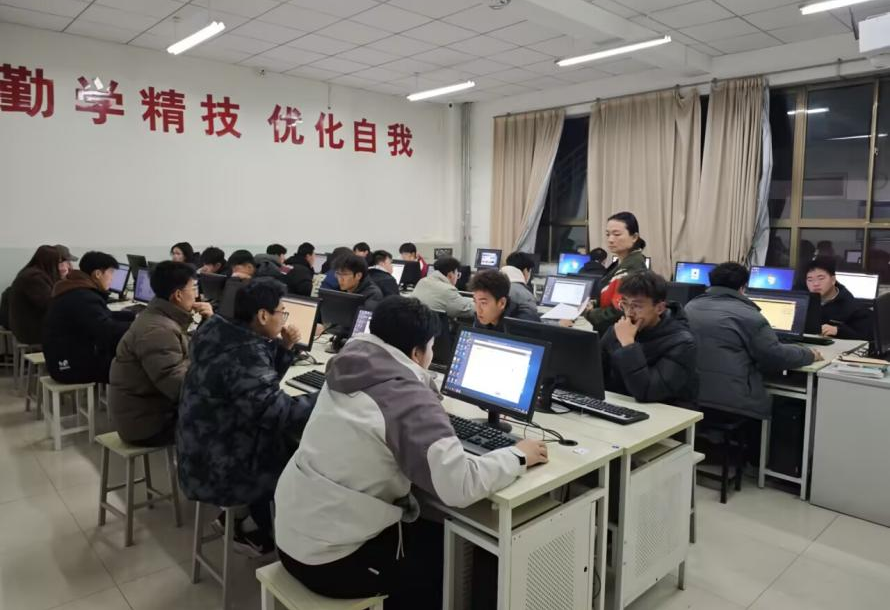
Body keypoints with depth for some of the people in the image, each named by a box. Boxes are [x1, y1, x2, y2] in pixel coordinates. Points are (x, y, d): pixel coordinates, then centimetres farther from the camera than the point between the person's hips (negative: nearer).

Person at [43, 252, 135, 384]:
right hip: (70, 366, -10)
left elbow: (106, 317, 20)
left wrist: (135, 316, 10)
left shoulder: (79, 291, 11)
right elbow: (108, 331, -32)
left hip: (71, 357, 10)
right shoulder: (83, 298, -24)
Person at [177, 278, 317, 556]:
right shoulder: (245, 356, -29)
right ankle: (256, 532, 25)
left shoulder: (223, 333, 1)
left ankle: (241, 519, 29)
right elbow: (278, 413, -33)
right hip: (220, 469, -9)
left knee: (286, 443, 19)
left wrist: (284, 348, -3)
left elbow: (264, 384, 11)